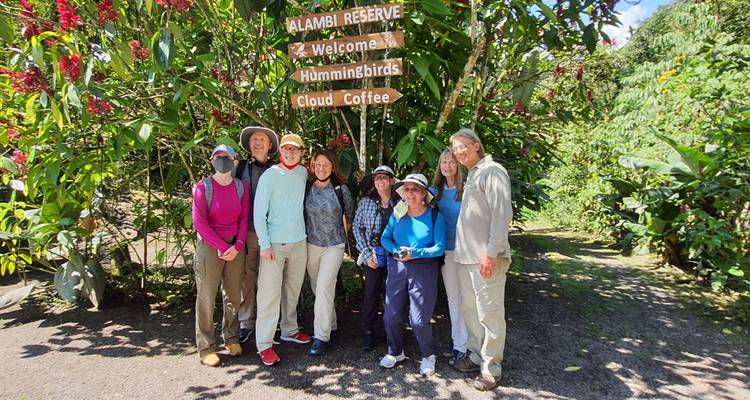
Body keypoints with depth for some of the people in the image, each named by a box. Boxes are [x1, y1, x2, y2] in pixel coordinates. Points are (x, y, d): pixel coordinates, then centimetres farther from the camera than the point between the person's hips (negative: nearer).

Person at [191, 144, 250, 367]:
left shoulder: (241, 187, 4)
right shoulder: (203, 187, -6)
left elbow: (244, 218, 4)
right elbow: (199, 222, -10)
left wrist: (237, 246, -8)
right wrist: (222, 247, -12)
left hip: (235, 247, 3)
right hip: (209, 246, -3)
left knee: (234, 294, 10)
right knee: (206, 297, 2)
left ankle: (231, 338, 28)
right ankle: (205, 347, 13)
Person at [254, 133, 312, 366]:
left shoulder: (303, 173, 6)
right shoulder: (269, 176, -8)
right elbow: (258, 213, -9)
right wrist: (265, 244, -14)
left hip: (299, 242, 5)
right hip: (274, 243, -5)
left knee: (293, 290, 14)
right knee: (269, 294, -4)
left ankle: (290, 330, 30)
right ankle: (264, 344, 4)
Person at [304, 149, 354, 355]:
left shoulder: (341, 189, -6)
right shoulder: (307, 188, -1)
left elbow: (350, 214, 7)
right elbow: (300, 213, 11)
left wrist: (346, 232, 11)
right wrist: (304, 233, 8)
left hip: (334, 246, -3)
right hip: (311, 244, 3)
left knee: (324, 288, -11)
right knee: (317, 287, 12)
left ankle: (321, 336, -1)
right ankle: (330, 324, 32)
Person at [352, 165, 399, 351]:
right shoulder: (365, 203, 0)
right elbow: (357, 227, 3)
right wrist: (366, 253, -4)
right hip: (372, 256, 0)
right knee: (371, 294, 2)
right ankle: (369, 332, 18)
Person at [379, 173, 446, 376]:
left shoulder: (434, 215, -5)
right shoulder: (397, 214, 5)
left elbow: (440, 247, -9)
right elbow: (385, 238, 6)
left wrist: (415, 253, -18)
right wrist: (398, 251, -13)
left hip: (424, 270, -3)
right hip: (397, 268, 4)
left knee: (419, 320, -3)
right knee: (391, 315, 5)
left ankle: (428, 356, 24)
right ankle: (395, 352, 31)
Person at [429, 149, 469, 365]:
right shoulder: (435, 191, 7)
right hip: (446, 250, 4)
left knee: (466, 297, 1)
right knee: (452, 297, 14)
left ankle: (462, 345, 13)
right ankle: (457, 339, 28)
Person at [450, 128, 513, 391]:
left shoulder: (492, 171, -9)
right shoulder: (470, 176, 17)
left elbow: (502, 214, -17)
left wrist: (491, 253, -20)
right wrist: (462, 250, 14)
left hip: (486, 258, -9)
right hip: (465, 257, 9)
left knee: (489, 313, 1)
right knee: (470, 310, 17)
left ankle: (491, 369, 13)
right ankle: (477, 356, 32)